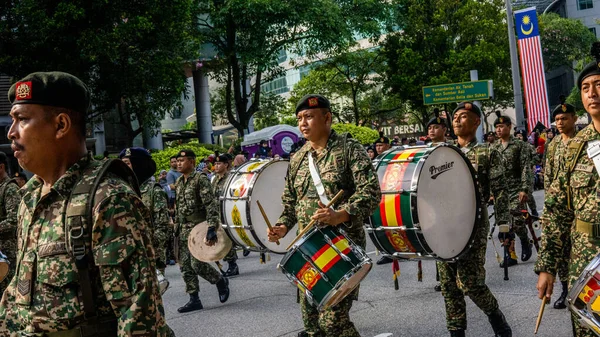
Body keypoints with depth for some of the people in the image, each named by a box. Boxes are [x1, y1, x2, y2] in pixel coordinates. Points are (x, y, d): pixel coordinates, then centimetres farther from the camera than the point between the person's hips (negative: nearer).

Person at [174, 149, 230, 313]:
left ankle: (221, 281, 15)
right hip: (183, 229, 8)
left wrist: (212, 228, -28)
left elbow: (211, 205, -20)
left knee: (197, 264, -11)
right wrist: (177, 227, 17)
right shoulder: (179, 181, 13)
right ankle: (194, 300, 11)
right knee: (185, 265, 4)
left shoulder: (201, 179, -12)